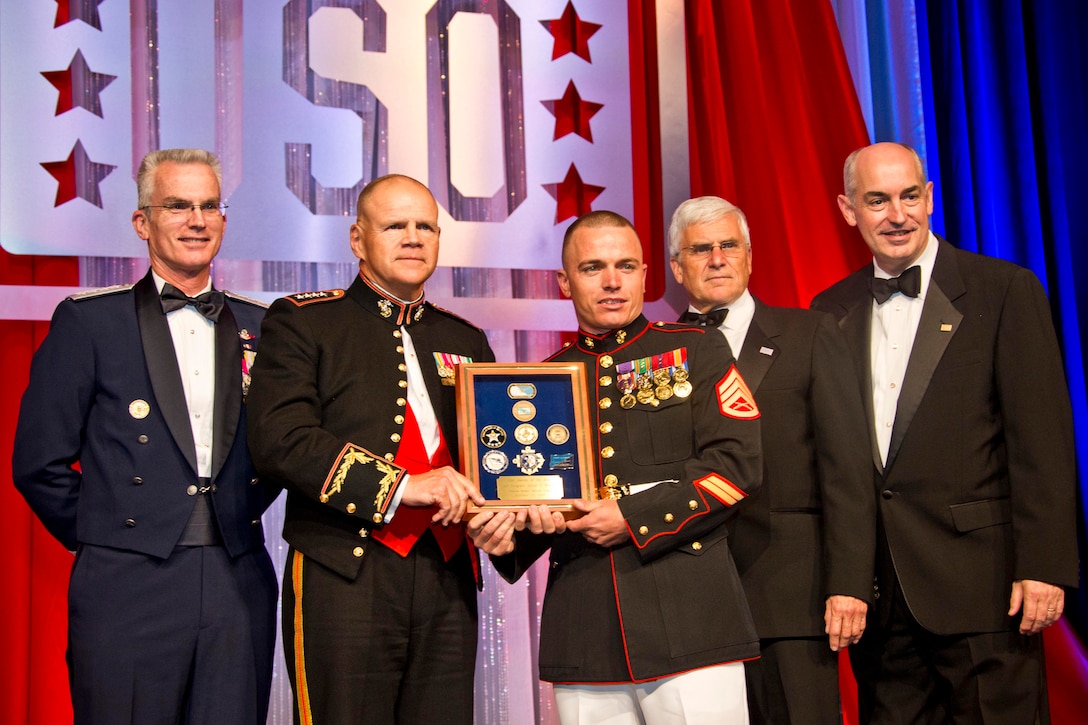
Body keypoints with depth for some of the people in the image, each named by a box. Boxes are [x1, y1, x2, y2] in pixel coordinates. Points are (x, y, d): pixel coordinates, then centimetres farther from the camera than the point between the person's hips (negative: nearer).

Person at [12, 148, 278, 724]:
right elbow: (39, 462, -1)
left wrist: (245, 513, 10)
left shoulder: (257, 326, 11)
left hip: (239, 587, 3)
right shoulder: (88, 321, 0)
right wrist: (97, 537, 2)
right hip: (128, 588, -3)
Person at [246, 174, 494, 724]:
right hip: (345, 578, -4)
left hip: (449, 582, 5)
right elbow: (279, 441, -10)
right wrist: (399, 485, -18)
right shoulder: (301, 322, 4)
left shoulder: (466, 340, 20)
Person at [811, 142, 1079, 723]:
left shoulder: (1004, 290, -2)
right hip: (877, 588, 4)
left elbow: (1042, 441, -7)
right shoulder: (833, 311, 11)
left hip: (980, 579, -4)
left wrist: (1044, 566, -13)